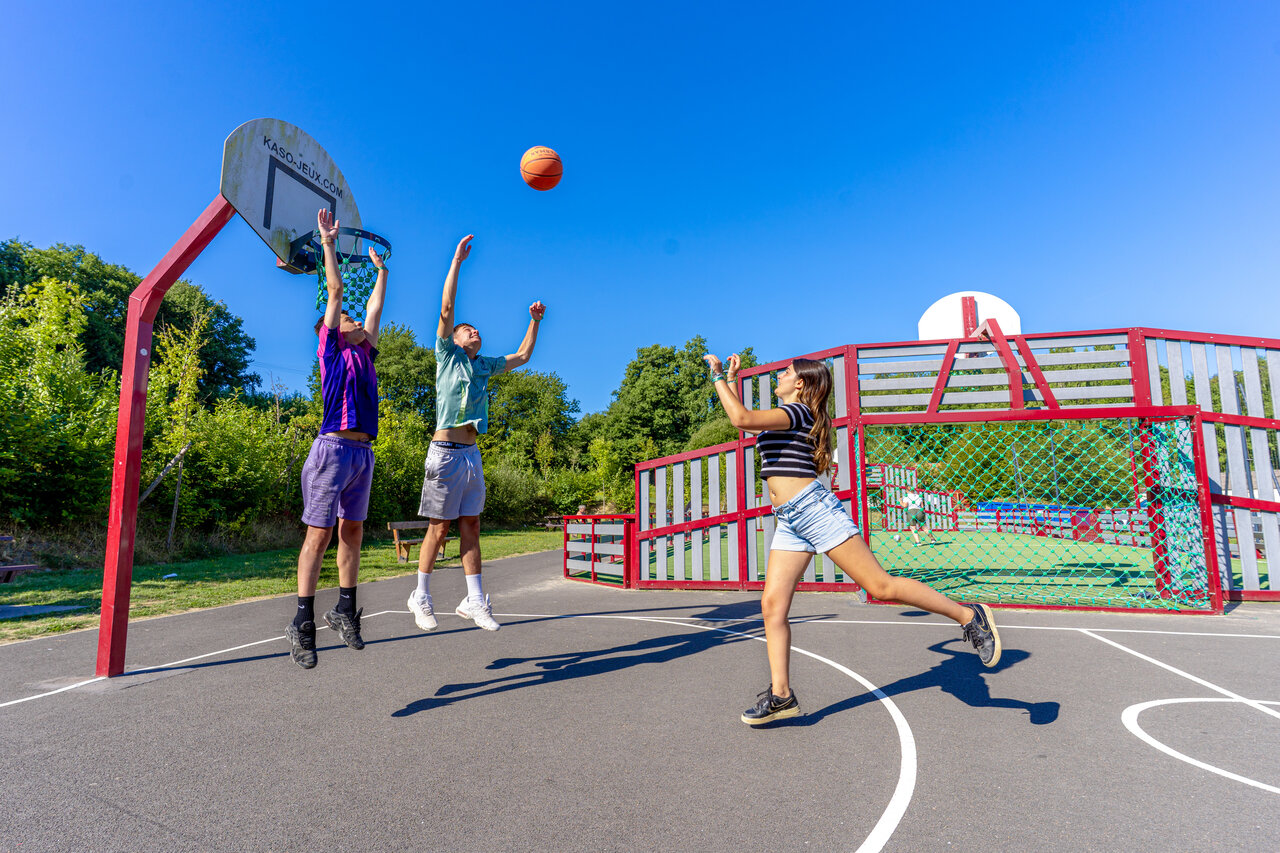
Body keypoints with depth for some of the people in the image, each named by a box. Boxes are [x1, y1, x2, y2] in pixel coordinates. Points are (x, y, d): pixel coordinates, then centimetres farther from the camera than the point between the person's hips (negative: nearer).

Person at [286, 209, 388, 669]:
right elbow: (335, 292, 4)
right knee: (319, 533, -4)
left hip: (363, 451, 6)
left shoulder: (364, 353, 21)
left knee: (352, 531, 10)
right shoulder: (329, 350, 5)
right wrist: (328, 242, 7)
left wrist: (381, 269, 39)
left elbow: (375, 307, 30)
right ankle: (303, 623, 3)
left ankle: (345, 610, 19)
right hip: (333, 447, -6)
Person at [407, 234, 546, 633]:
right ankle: (421, 597, 14)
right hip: (446, 450, -5)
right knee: (438, 526, -1)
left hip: (472, 453, 6)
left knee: (471, 526, 6)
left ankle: (474, 600, 10)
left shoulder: (485, 364, 18)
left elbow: (522, 356, 28)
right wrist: (457, 260, -9)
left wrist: (535, 321, 22)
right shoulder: (447, 354, 3)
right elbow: (446, 308, -7)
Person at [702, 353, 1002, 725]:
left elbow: (741, 419, -22)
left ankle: (969, 615, 10)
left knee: (880, 586, -6)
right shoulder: (786, 417, 21)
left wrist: (718, 377, -12)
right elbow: (741, 418, 35)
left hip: (814, 509, -9)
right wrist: (731, 379, 33)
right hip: (789, 522, 9)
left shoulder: (797, 411, -7)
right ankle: (781, 694, 7)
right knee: (772, 605, 0)